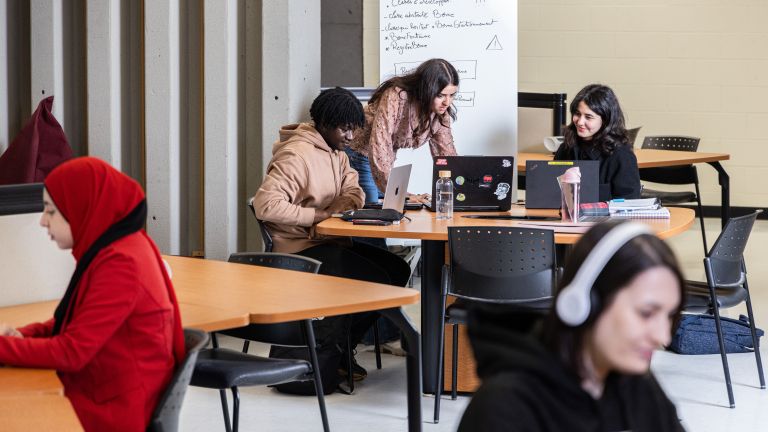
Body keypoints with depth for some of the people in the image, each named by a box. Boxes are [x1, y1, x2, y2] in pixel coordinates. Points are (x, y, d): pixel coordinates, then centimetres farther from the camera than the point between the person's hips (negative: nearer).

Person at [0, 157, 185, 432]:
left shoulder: (120, 264, -22)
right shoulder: (112, 248, 7)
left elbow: (72, 352, -21)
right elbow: (74, 321, 17)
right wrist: (23, 335, 0)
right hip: (100, 393, 8)